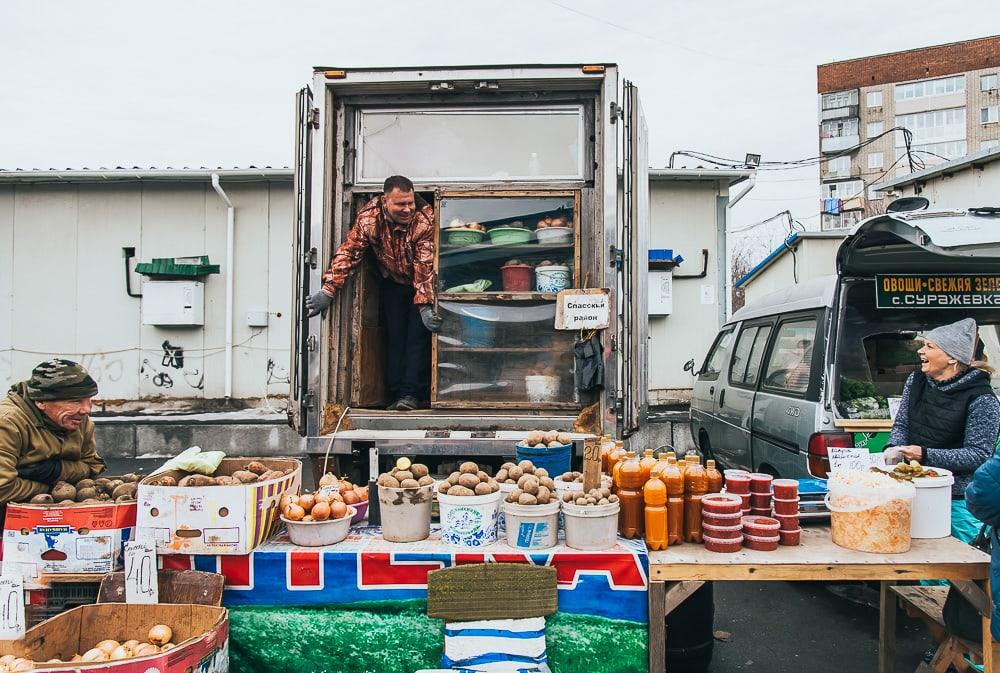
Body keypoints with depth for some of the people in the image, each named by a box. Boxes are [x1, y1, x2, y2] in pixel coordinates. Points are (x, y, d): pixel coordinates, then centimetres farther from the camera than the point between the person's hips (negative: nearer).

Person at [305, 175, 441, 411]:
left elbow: (425, 267, -32)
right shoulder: (370, 216, -20)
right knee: (394, 336, 2)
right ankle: (396, 395, 5)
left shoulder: (425, 220, -30)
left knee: (418, 335, -12)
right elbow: (348, 252, -19)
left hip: (421, 284, -3)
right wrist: (328, 291, -26)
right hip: (392, 283, 3)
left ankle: (412, 394, -10)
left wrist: (425, 306, -40)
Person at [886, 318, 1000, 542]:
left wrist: (926, 455, -23)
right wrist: (894, 447, -11)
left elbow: (979, 454, -16)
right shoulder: (916, 381, 2)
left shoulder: (982, 399, -15)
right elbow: (901, 425, 10)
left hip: (961, 500, -5)